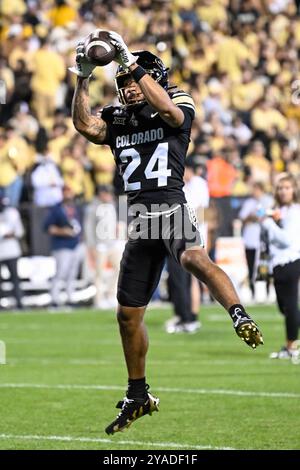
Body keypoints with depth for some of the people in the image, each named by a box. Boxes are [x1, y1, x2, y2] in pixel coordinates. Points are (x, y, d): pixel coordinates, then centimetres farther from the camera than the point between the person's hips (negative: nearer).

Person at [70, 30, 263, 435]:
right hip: (140, 221, 6)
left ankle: (241, 317, -46)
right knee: (129, 314, 11)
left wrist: (134, 65, -21)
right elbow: (84, 125, -2)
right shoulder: (117, 120, 15)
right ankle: (138, 395, 25)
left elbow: (166, 108, -21)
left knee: (194, 258, -41)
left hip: (171, 207, -6)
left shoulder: (178, 108, 3)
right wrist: (83, 78, -10)